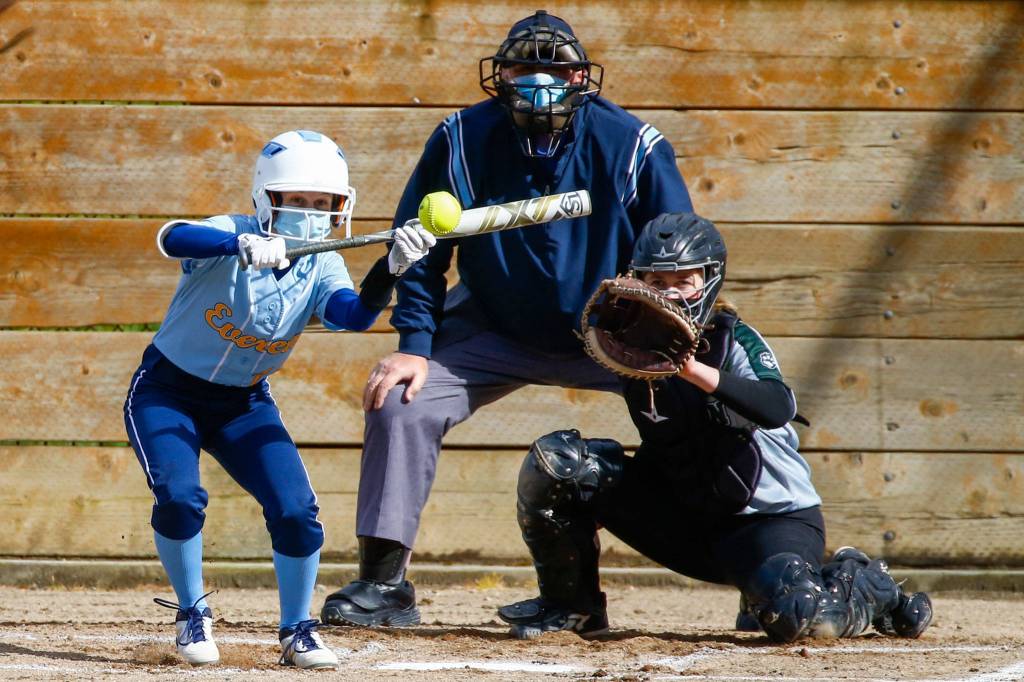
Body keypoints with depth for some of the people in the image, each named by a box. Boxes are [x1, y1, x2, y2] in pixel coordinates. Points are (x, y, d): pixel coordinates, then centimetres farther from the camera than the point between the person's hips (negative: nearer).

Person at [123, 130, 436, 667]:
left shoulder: (321, 266, -10)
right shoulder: (231, 236, -22)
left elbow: (354, 314, -30)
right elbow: (173, 239, -45)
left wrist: (391, 268, -49)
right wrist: (241, 245, -63)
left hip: (243, 403, 4)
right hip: (168, 392, -4)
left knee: (296, 509, -12)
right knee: (179, 496, -25)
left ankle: (296, 632, 8)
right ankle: (192, 615, 0)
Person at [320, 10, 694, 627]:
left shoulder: (632, 146, -19)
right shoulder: (461, 143, -16)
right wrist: (414, 345, -14)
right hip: (495, 334, 1)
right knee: (401, 402, -16)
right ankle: (384, 583, -7)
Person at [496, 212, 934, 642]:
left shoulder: (734, 340, -17)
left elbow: (779, 408, -36)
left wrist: (696, 372, -50)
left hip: (774, 517, -5)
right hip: (685, 520, 5)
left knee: (800, 617, -35)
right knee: (555, 458, -11)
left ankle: (863, 586, 4)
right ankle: (570, 606, 8)